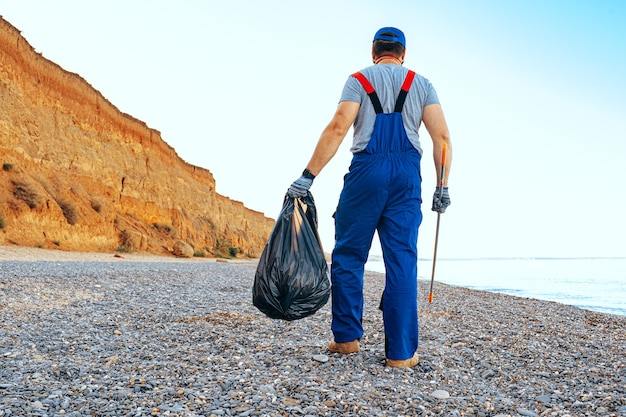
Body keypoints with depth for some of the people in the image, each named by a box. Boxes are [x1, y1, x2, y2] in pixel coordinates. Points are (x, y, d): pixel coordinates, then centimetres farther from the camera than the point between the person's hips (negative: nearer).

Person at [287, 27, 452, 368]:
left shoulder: (359, 80, 8)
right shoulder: (422, 84, 16)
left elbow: (337, 129, -7)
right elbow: (442, 137, 4)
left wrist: (307, 176, -8)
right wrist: (442, 186, 8)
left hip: (367, 169, -2)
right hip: (407, 175, 2)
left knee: (348, 255, 8)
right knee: (402, 262, 1)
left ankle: (346, 337, 11)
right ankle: (401, 352, 2)